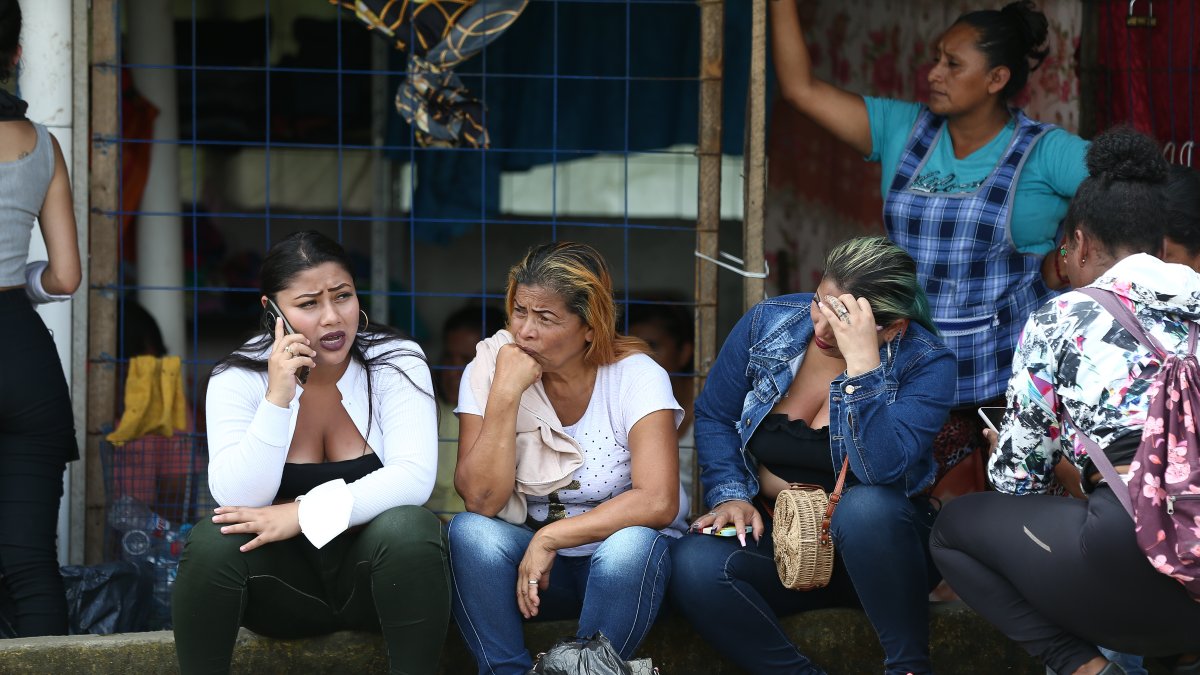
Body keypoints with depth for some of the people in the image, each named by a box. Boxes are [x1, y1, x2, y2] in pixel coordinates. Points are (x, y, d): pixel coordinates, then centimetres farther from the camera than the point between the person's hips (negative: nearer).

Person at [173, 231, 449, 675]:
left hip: (372, 569, 0)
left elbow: (414, 476, -21)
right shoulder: (238, 379, -7)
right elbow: (236, 501, -19)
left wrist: (302, 514, -28)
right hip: (282, 578, 1)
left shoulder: (396, 362, -8)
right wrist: (277, 399, -28)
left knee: (408, 528, -32)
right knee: (212, 540, -29)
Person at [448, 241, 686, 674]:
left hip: (625, 566, -2)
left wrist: (549, 538, -26)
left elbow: (659, 503, -26)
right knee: (470, 532, -28)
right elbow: (481, 500, -16)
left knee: (629, 546, -35)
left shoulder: (635, 377, -13)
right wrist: (505, 395, -24)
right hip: (529, 558, 2)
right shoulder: (488, 371, -6)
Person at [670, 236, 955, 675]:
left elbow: (883, 470, -30)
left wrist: (861, 363, -35)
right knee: (694, 564, -29)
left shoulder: (925, 363, -15)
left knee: (866, 505, -39)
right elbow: (714, 417, 7)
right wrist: (730, 494, -9)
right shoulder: (766, 325, -5)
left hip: (879, 547, -3)